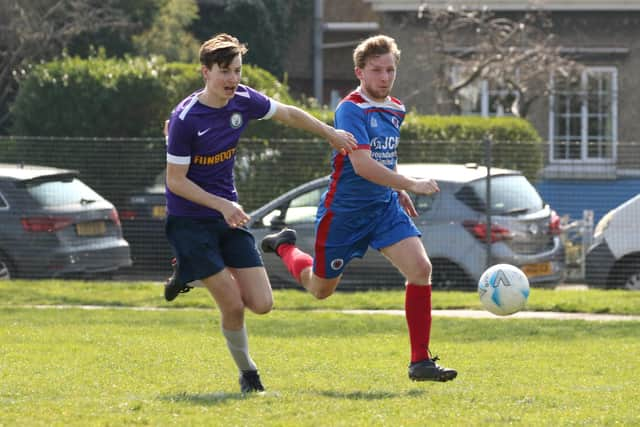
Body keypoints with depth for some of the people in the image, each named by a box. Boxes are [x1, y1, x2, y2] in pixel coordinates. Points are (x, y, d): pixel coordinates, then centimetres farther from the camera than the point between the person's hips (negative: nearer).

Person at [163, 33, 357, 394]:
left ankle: (197, 275, 21)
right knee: (233, 305, -12)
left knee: (261, 304, -2)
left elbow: (288, 114, 14)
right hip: (190, 220, -6)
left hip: (229, 214, 6)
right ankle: (247, 372, 14)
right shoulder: (185, 118, -21)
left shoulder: (243, 100, -4)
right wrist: (222, 205, -25)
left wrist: (331, 133, 19)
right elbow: (176, 181, -18)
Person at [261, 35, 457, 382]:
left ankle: (421, 362, -11)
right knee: (320, 289, 12)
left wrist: (399, 192, 20)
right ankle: (285, 247, 46)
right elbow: (362, 164, -31)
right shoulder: (351, 110, -20)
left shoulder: (395, 110, 6)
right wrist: (410, 184, -32)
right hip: (344, 211, -6)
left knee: (420, 269, -16)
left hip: (385, 207, 6)